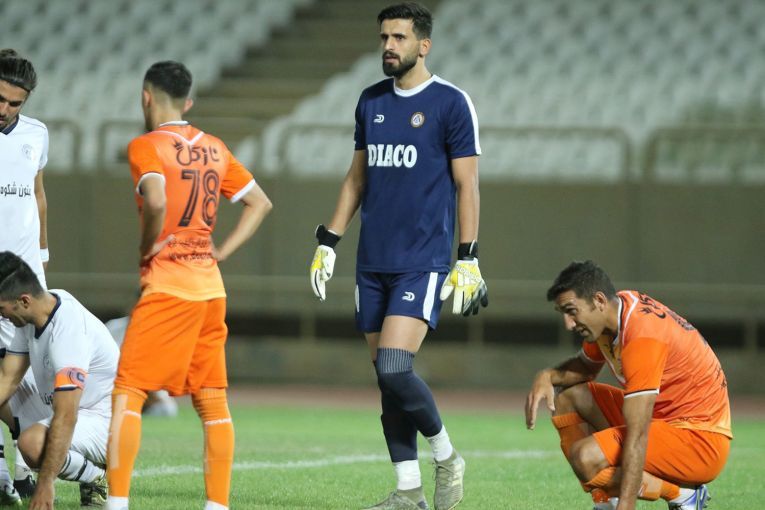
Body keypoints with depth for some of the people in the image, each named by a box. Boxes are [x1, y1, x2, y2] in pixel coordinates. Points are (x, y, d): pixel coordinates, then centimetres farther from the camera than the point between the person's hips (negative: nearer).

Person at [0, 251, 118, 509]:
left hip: (105, 420, -10)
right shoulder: (32, 316, -2)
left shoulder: (67, 332, -30)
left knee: (32, 442, -35)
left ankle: (98, 480, -10)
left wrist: (45, 483, -34)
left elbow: (66, 418, -33)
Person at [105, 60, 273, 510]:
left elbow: (156, 204, -25)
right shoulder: (213, 148, 13)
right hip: (211, 284, 7)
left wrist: (145, 251, -9)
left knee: (128, 392, -6)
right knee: (212, 399, 9)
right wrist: (220, 253, 13)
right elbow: (260, 203, 17)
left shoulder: (146, 146, -7)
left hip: (167, 283, -7)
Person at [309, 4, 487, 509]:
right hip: (373, 262, 6)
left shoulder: (451, 103, -4)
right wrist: (328, 243, 15)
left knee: (394, 369, -18)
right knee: (386, 378, 5)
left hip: (422, 262, -6)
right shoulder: (371, 101, 13)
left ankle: (447, 457, 4)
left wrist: (469, 259, -10)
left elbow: (467, 184, -5)